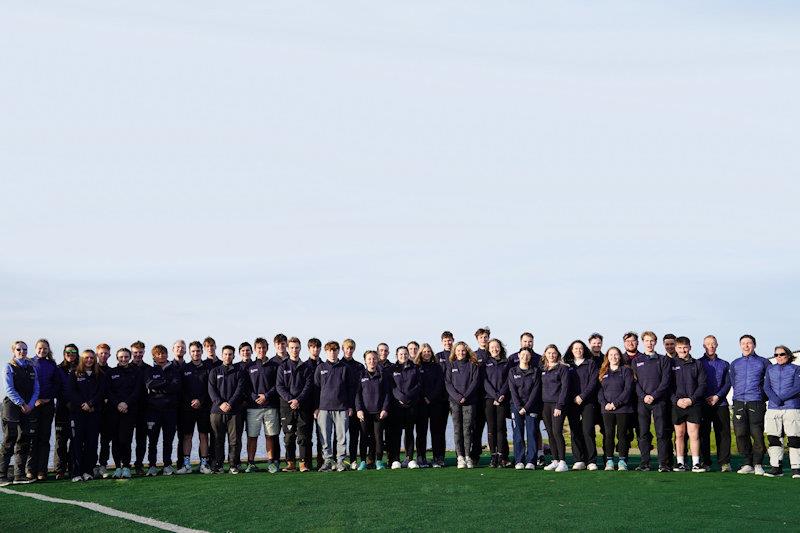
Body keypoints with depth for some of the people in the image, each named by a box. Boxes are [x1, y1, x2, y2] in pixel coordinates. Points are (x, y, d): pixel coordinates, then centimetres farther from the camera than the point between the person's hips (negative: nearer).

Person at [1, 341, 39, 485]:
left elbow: (36, 389, 10)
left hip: (29, 409, 5)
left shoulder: (32, 368, 14)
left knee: (24, 442, 5)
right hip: (12, 407, -5)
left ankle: (19, 475, 9)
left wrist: (31, 405, -5)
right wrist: (21, 404, -14)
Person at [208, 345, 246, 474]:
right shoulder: (214, 372, 13)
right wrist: (220, 403, -12)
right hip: (217, 410, 1)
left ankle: (233, 465, 3)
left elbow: (240, 389, 1)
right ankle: (218, 465, 9)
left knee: (234, 440, -2)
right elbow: (211, 390, 3)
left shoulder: (238, 372, 11)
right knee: (218, 440, 3)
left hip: (234, 411, -1)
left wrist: (230, 403, -13)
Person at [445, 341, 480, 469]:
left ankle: (468, 456, -3)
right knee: (457, 429, -4)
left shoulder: (473, 365, 9)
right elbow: (448, 383, 3)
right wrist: (458, 397, -10)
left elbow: (475, 382, 0)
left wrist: (465, 396, -11)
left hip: (469, 401, -1)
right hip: (455, 401, 1)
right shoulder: (451, 365, 12)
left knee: (468, 428, -5)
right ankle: (460, 457, -5)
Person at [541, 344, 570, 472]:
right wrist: (541, 406, 7)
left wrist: (559, 406, -15)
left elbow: (565, 387, -9)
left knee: (557, 432, -14)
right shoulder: (543, 369, 15)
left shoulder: (563, 368, -2)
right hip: (545, 405, 6)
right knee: (550, 433, 6)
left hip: (557, 404, -6)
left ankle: (563, 462, -13)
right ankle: (555, 461, 11)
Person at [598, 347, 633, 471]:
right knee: (608, 435, 0)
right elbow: (600, 390, 9)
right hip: (607, 408, 3)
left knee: (622, 434, -2)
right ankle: (609, 461, 4)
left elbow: (628, 389, -5)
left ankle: (622, 461, 3)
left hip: (623, 408, -3)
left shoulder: (626, 370, 4)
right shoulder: (603, 372, 15)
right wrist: (605, 403, -8)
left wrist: (616, 403, -13)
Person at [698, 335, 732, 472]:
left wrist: (717, 396, -7)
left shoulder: (724, 364, 14)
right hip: (703, 404, -1)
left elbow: (728, 384, 7)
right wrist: (705, 398, -7)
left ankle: (724, 462, 1)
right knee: (703, 434, -2)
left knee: (723, 433, -3)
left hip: (720, 403, 1)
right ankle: (705, 462, 3)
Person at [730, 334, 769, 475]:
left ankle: (757, 464, 3)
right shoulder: (735, 364, 17)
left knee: (757, 434, -8)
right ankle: (747, 464, 3)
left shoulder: (763, 362, 8)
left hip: (756, 403, -3)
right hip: (739, 402, 3)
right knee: (740, 433, -6)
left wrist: (763, 394, 11)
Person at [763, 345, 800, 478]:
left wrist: (782, 398, -13)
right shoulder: (770, 369, 16)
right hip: (773, 409, 3)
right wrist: (775, 399, -12)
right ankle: (776, 467, 5)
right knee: (773, 438, 1)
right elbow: (766, 387, 5)